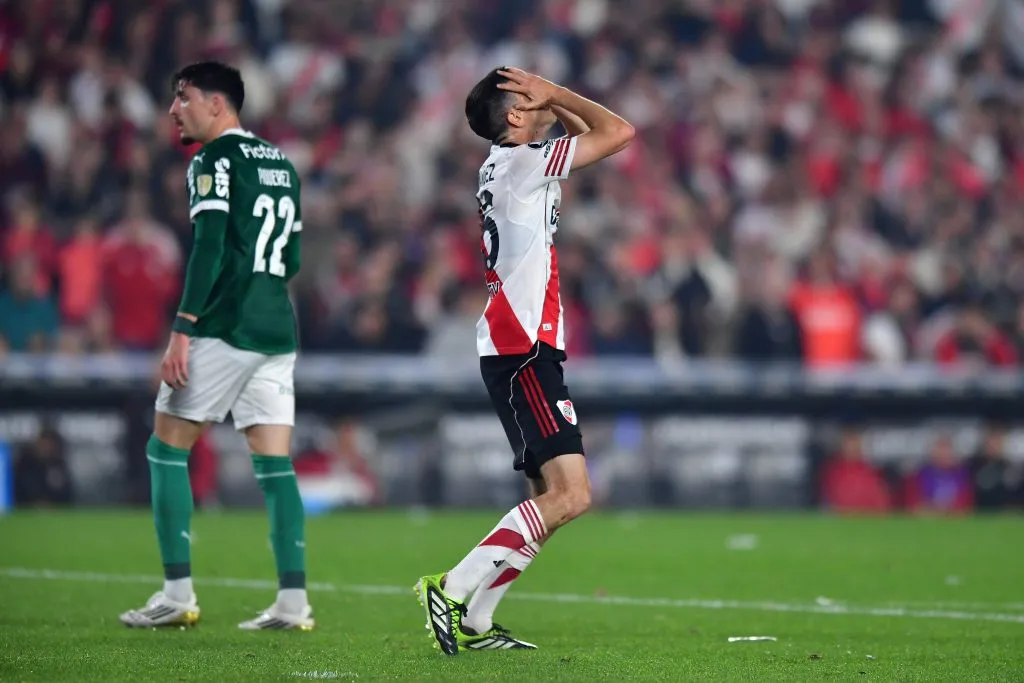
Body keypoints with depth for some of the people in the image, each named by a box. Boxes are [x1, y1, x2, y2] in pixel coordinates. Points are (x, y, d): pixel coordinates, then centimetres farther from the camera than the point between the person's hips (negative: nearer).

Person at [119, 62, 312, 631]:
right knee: (275, 464, 4)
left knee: (167, 449, 2)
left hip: (223, 328, -7)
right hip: (277, 330, 7)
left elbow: (209, 247, -16)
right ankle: (293, 600, -3)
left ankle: (178, 594, -2)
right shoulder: (282, 164, 18)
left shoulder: (215, 160, -6)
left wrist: (182, 331, -18)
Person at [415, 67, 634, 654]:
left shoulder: (508, 161, 17)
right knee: (571, 494, -18)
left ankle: (475, 623, 7)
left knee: (551, 499, 10)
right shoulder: (521, 161, -10)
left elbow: (588, 135, 31)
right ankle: (452, 589, -20)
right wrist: (556, 94, -2)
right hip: (523, 349, -10)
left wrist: (551, 101, 15)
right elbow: (618, 133, -12)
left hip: (520, 350, 10)